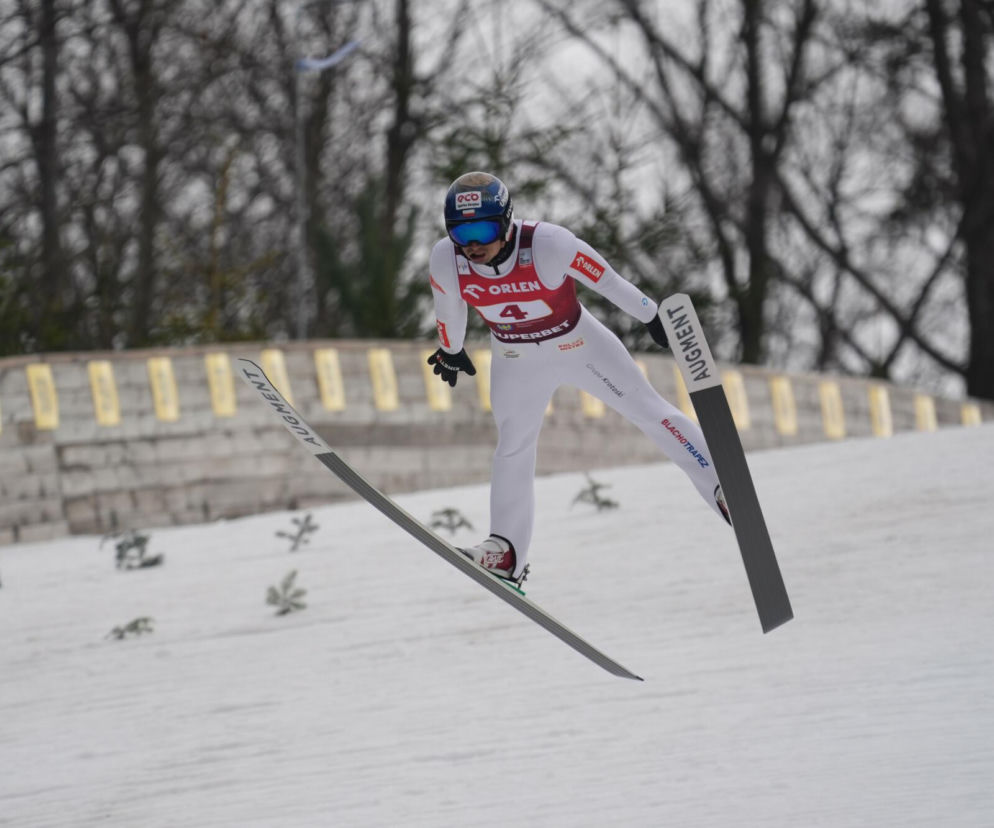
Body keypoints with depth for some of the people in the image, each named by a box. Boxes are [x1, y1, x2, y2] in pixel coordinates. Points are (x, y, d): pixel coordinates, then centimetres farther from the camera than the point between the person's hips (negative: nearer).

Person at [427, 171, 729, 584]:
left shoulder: (548, 244, -36)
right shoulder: (446, 261, -25)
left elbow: (608, 282, -22)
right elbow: (448, 309, -2)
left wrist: (653, 317, -9)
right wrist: (450, 351, 15)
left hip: (578, 343, -3)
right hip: (516, 361, 3)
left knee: (650, 411, -1)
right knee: (513, 449, 11)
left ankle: (721, 488, 2)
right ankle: (507, 552, 21)